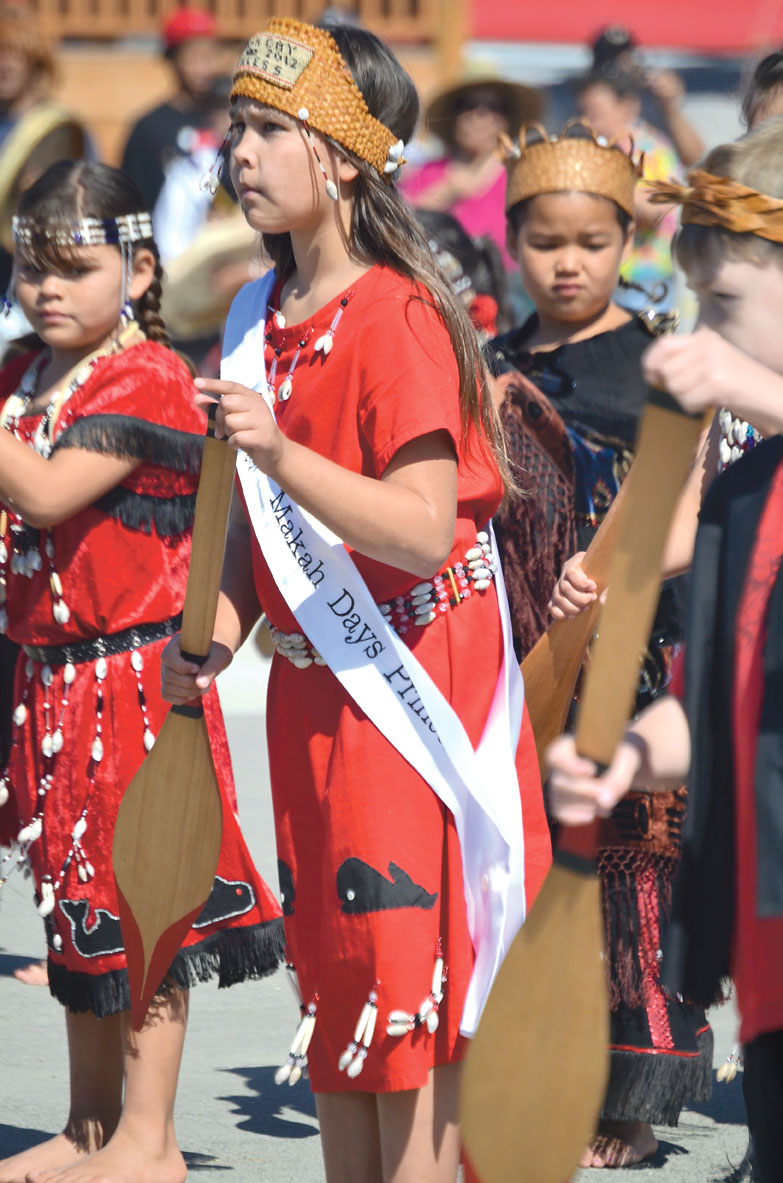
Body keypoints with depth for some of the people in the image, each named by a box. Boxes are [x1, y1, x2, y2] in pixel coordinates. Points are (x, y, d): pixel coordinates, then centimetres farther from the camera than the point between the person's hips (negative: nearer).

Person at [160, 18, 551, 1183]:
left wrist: (280, 452, -35)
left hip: (411, 690, -8)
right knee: (330, 983, 12)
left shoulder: (397, 319, -16)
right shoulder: (262, 319, 8)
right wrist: (218, 634, 1)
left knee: (410, 993, -7)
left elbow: (425, 531, -25)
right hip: (311, 690, 8)